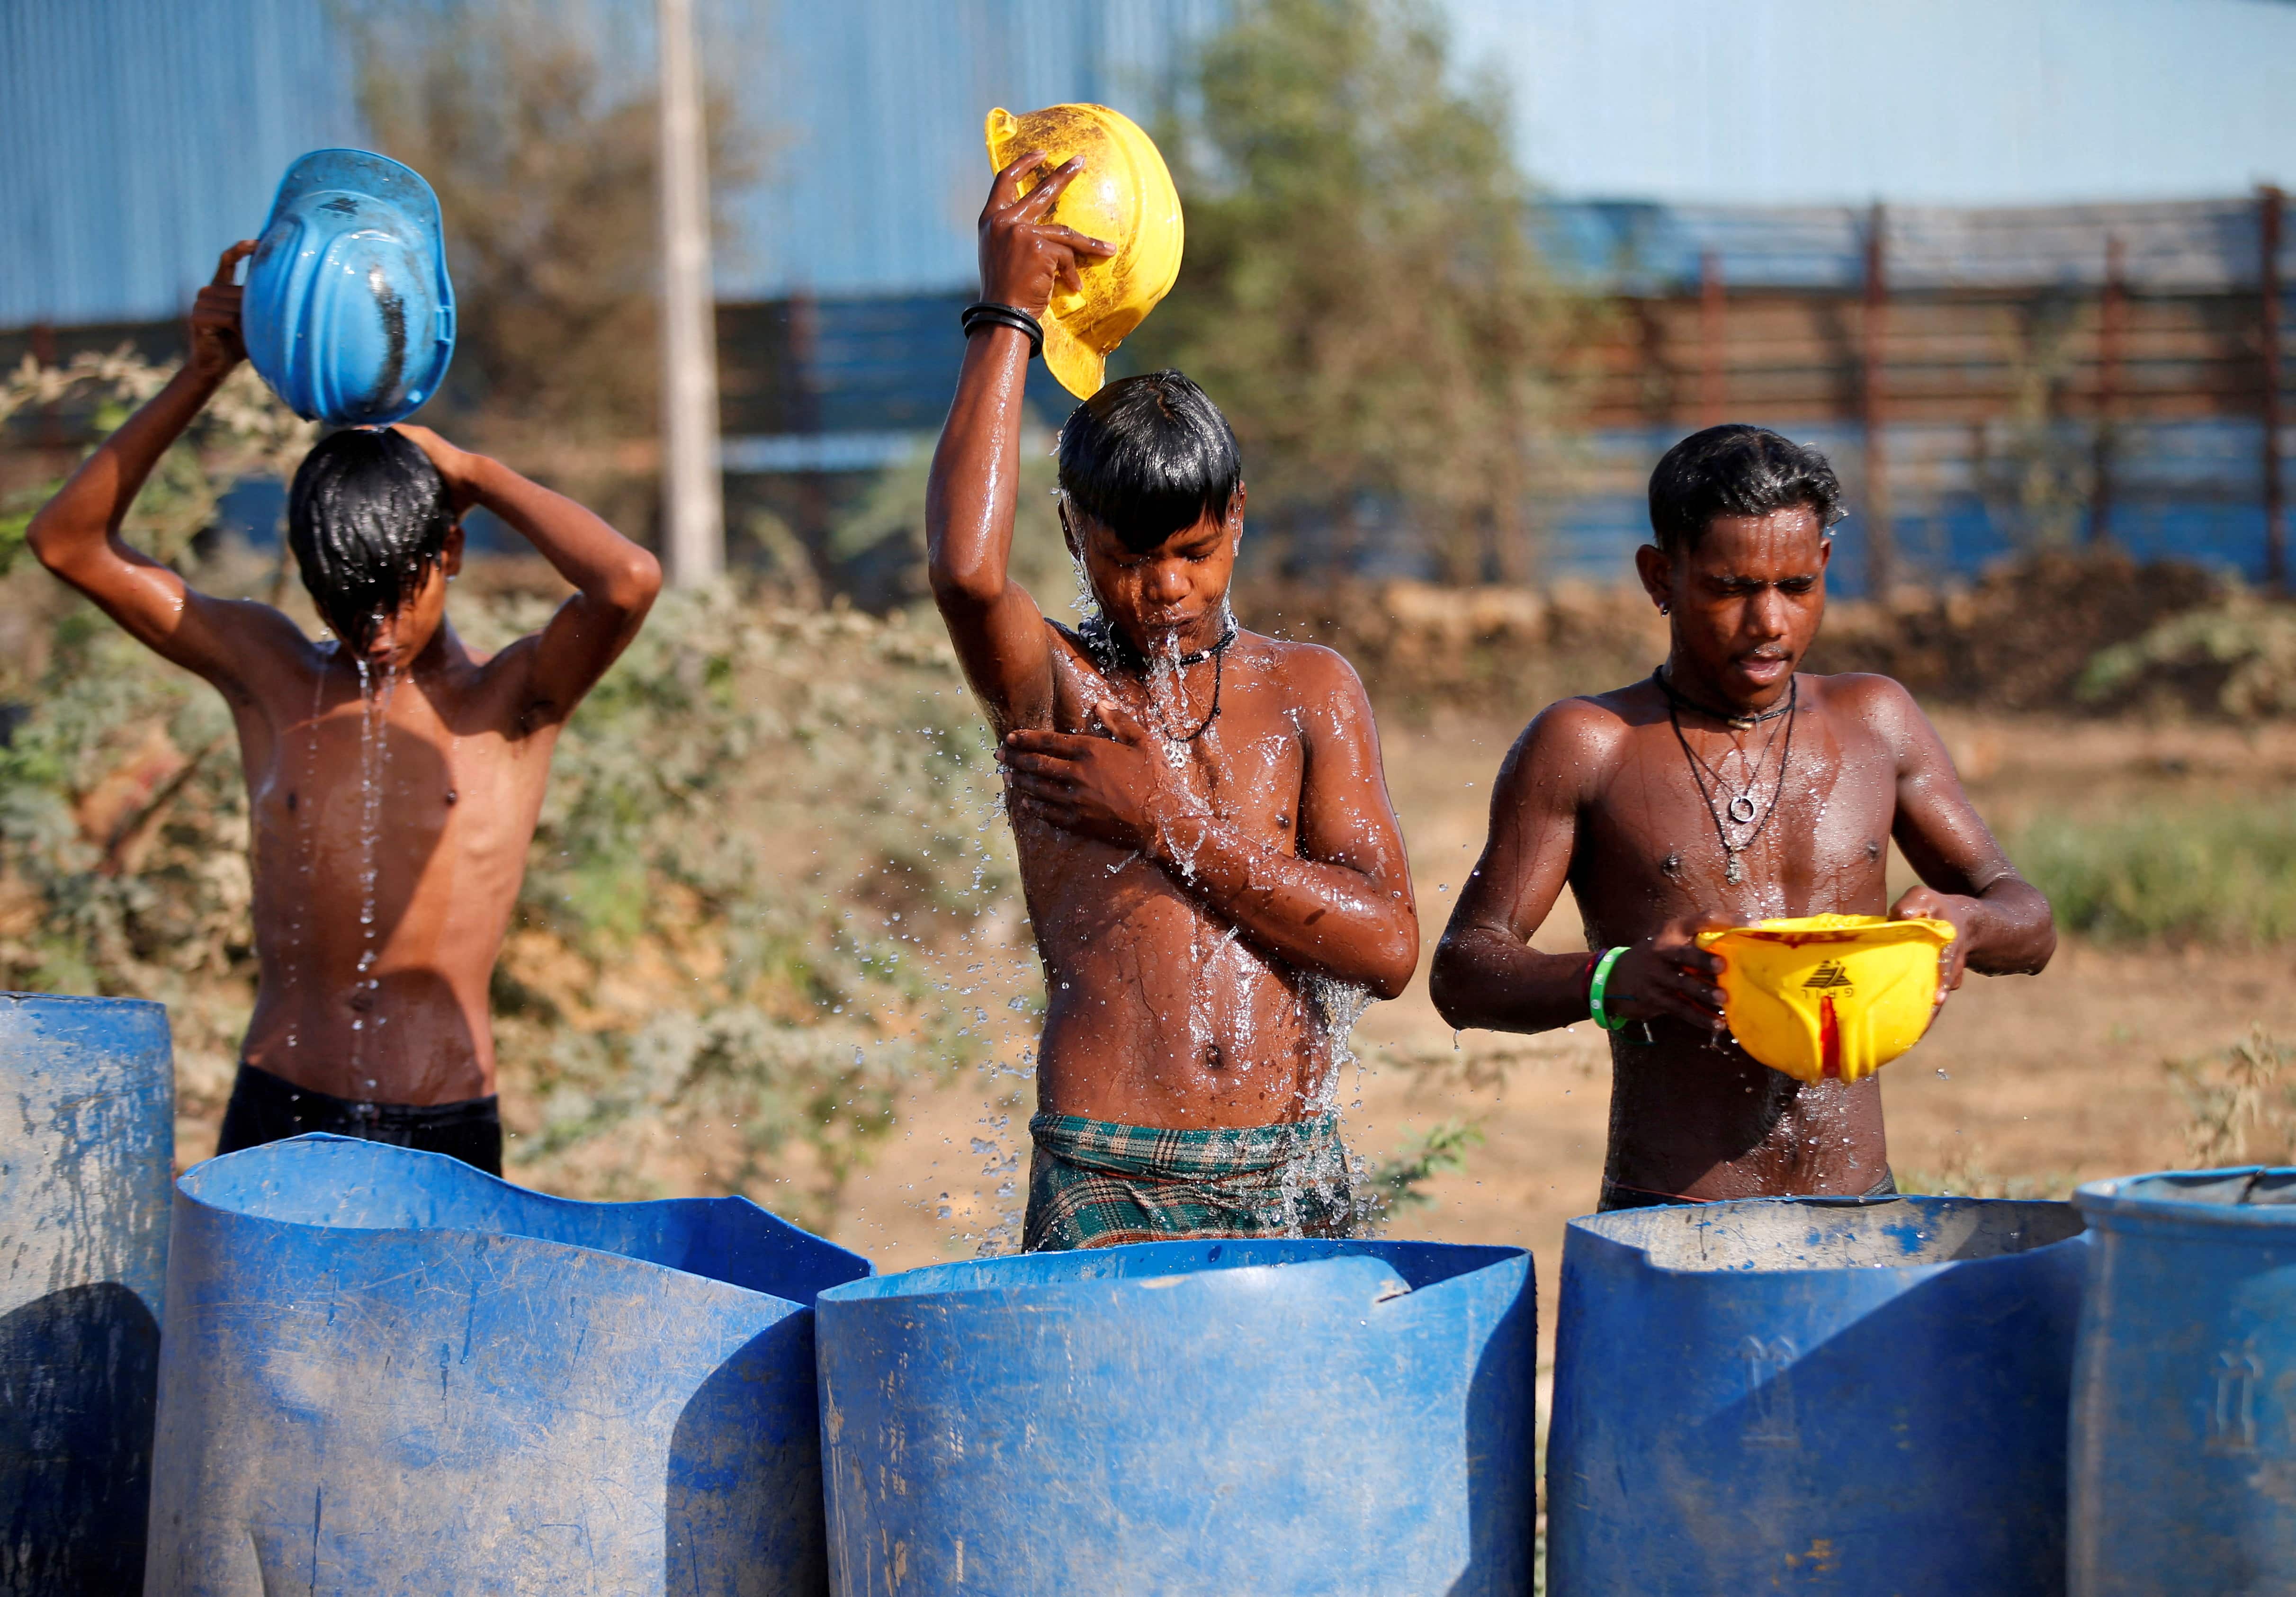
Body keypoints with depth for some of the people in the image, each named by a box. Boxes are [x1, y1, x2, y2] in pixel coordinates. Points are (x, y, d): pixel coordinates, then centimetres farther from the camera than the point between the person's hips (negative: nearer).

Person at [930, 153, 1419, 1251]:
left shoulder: (1310, 692, 11)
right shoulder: (1050, 689, 4)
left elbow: (1388, 946, 2)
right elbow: (966, 570, -20)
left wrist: (1171, 825, -4)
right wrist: (1007, 318, -11)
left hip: (1295, 1177, 3)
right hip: (1105, 1192, -3)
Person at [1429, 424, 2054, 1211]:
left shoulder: (1877, 724, 13)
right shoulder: (1585, 747, 2)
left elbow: (2029, 924, 17)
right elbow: (1463, 972, -1)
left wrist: (1966, 923, -8)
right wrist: (1610, 982, -21)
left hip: (1859, 1217, 4)